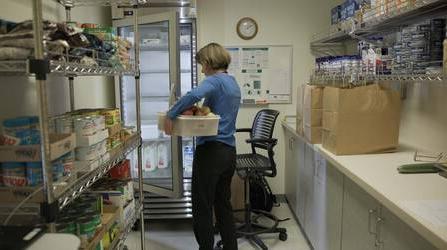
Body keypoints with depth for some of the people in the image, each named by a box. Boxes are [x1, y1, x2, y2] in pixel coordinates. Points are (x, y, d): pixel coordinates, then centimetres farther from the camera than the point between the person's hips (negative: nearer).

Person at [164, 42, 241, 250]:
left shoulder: (215, 81, -12)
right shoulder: (233, 83, 16)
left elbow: (193, 95, -32)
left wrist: (170, 115, -22)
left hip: (210, 150, -9)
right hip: (229, 151, 9)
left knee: (202, 206, 4)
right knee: (223, 204, 18)